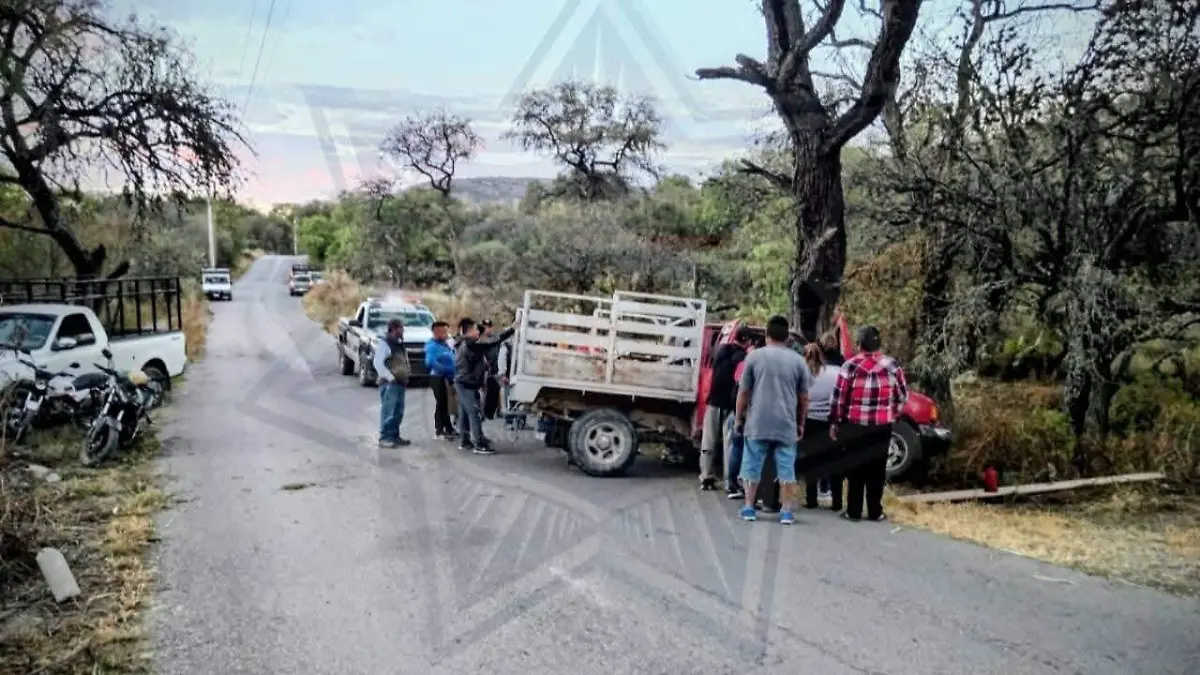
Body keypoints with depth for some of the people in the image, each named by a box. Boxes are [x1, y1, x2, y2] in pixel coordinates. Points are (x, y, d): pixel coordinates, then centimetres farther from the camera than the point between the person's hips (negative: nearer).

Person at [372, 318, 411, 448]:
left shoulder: (399, 344, 19)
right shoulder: (384, 343, -8)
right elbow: (378, 363, -16)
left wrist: (406, 376, 14)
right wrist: (390, 377, -18)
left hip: (400, 383, 8)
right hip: (389, 383, -8)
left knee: (398, 412, 10)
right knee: (388, 411, -10)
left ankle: (394, 435, 18)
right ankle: (384, 438, -7)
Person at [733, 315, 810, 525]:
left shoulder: (754, 356, 0)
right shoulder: (798, 360, 4)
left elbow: (743, 392, 1)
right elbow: (803, 397, 7)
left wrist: (739, 418, 11)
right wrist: (801, 423, 17)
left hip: (757, 423, -1)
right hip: (787, 425, 1)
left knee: (752, 466, 8)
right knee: (786, 468, 7)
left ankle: (749, 508, 12)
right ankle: (787, 511, 8)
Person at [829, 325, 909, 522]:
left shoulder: (851, 365, -8)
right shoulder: (892, 365, 1)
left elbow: (839, 397, -7)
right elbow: (903, 396, 7)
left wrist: (834, 422, 2)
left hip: (854, 426, -2)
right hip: (882, 426, 2)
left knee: (855, 469, 6)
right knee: (877, 469, 10)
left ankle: (854, 511, 9)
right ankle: (875, 512, 14)